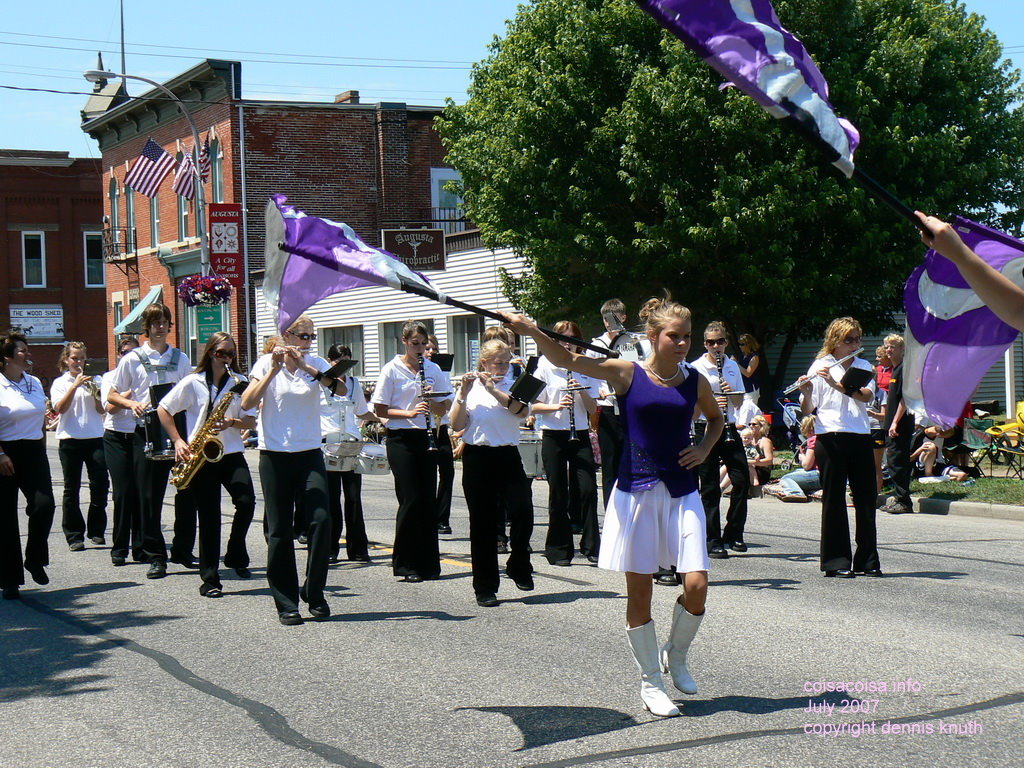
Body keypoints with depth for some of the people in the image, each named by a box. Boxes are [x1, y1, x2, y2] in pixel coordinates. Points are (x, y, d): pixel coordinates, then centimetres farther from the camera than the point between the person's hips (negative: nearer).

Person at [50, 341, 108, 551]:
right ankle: (74, 536, 6)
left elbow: (101, 410, 6)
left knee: (100, 483, -4)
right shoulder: (60, 383, 6)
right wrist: (75, 386, -17)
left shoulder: (93, 381, 12)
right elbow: (60, 408, -10)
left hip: (95, 438, 2)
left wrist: (95, 393, -12)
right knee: (72, 488, 1)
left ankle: (96, 531, 10)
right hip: (70, 439, -2)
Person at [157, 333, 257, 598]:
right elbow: (163, 410, 5)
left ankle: (236, 556, 5)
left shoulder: (239, 382, 7)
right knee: (209, 516, -2)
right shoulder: (193, 382, 1)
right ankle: (209, 579, 5)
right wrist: (178, 441, -4)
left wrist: (232, 422, -15)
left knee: (246, 501, -19)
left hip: (231, 453, 2)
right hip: (200, 456, -2)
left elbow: (251, 422, 6)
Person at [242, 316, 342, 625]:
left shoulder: (316, 363, 6)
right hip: (275, 456, -1)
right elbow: (247, 404, -12)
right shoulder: (267, 363, 1)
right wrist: (274, 370, -18)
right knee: (280, 530, 1)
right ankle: (286, 604, 9)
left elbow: (342, 390, -13)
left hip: (309, 454, 2)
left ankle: (314, 591, 5)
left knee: (321, 520, -13)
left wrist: (305, 366, -20)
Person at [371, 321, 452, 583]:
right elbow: (380, 410, -5)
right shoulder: (392, 370, -3)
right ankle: (404, 564, 2)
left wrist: (431, 400, -10)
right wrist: (409, 412, -19)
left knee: (428, 501, 4)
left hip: (427, 438, 4)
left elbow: (444, 408, 11)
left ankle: (428, 563, 11)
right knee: (410, 500, -7)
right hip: (401, 439, -4)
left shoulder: (433, 370, 9)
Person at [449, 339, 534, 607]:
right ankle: (485, 587, 8)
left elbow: (523, 411, -12)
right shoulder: (470, 388, 5)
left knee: (522, 512, -12)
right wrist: (463, 394, -15)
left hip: (508, 456, 1)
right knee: (483, 523, 1)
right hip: (478, 458, -1)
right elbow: (457, 425, -5)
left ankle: (518, 566, 15)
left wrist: (493, 389, -17)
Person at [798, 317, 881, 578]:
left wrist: (838, 385, -19)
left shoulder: (864, 367, 13)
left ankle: (867, 559, 11)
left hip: (860, 437, 3)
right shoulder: (820, 366, 3)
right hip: (830, 437, -3)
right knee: (834, 498, -1)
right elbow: (807, 409, -2)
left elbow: (867, 396, -7)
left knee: (866, 498, 3)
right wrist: (806, 392, -23)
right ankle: (836, 561, 4)